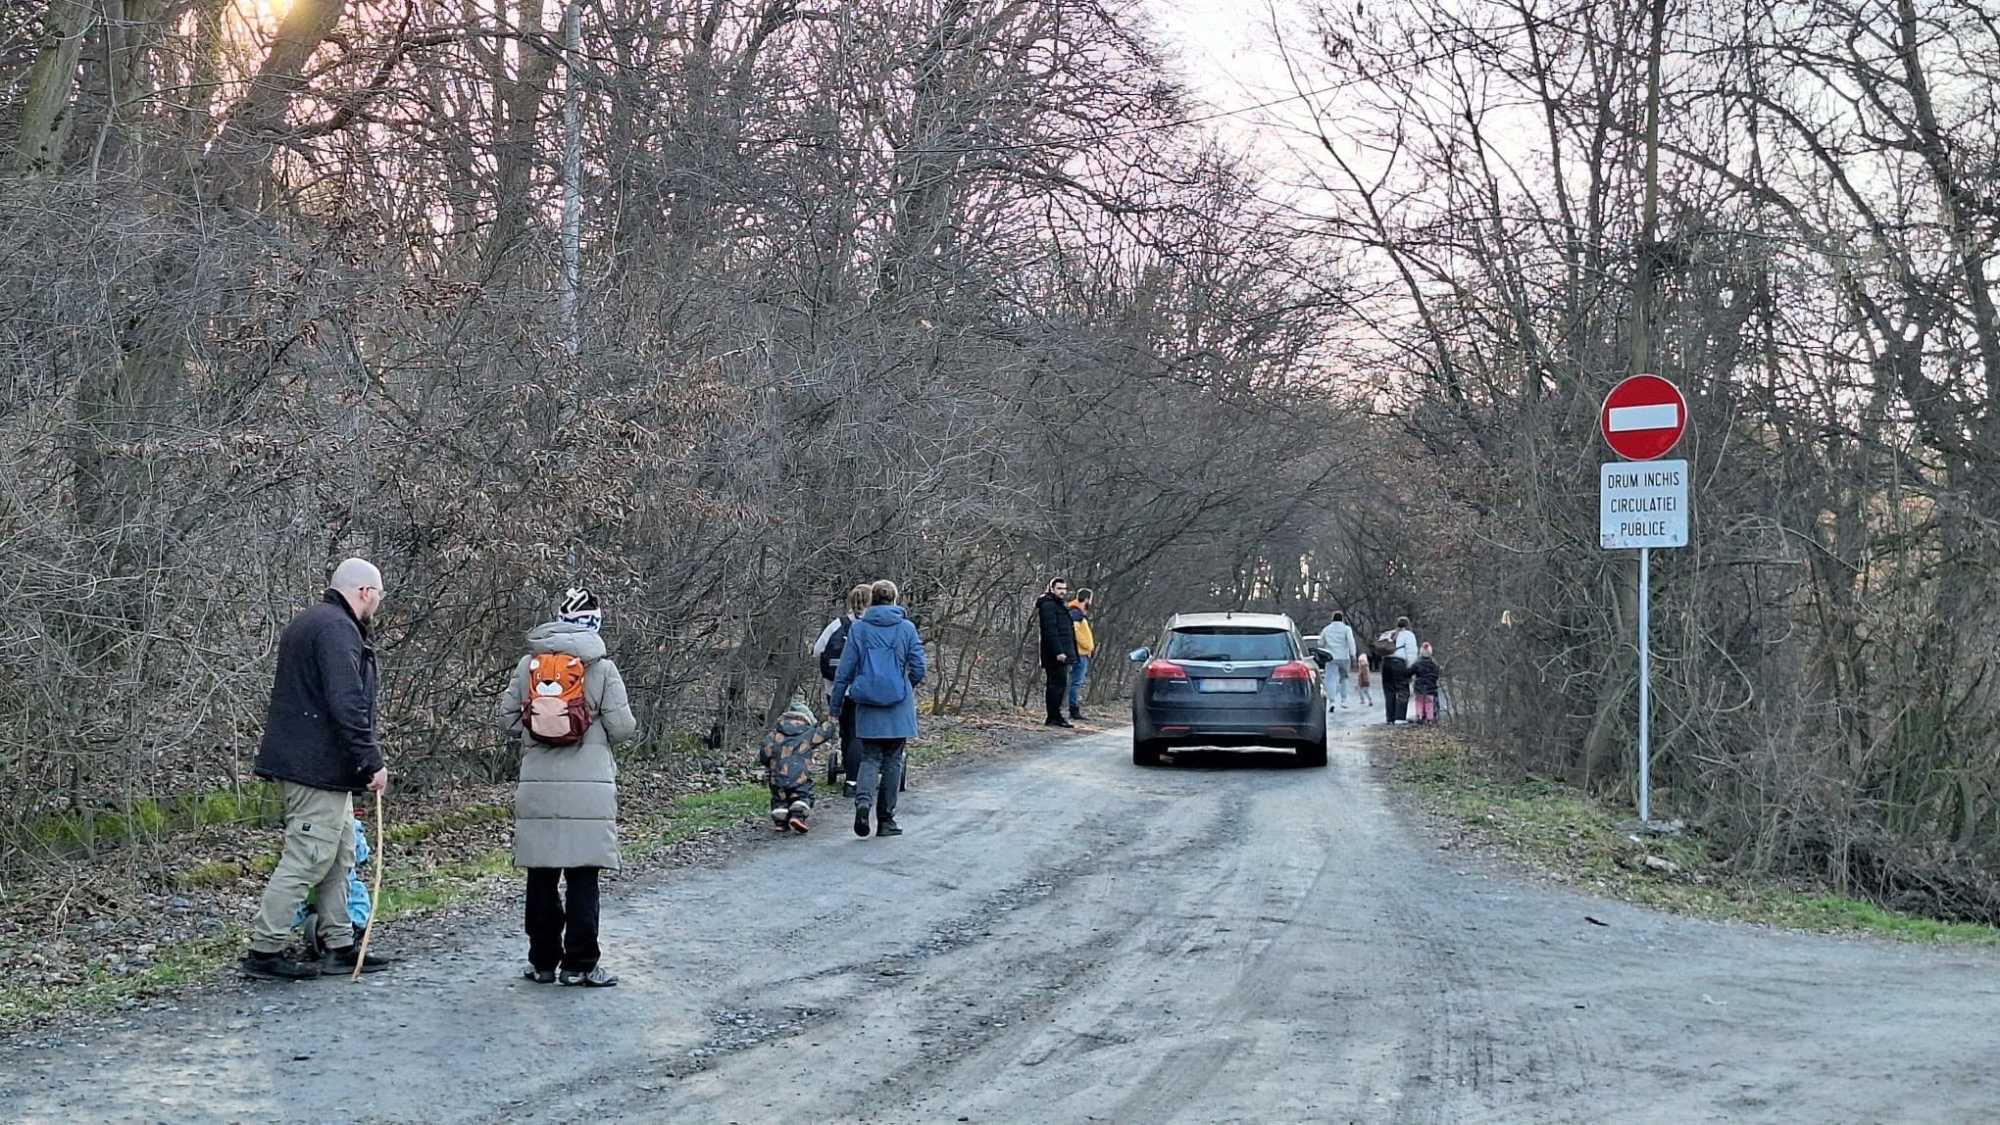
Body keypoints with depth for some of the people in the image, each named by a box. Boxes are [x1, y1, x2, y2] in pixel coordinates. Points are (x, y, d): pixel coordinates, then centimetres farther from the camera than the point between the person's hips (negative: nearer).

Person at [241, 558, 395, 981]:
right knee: (308, 859, -7)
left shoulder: (308, 623, 20)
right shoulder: (337, 629, -15)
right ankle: (264, 952, -3)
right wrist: (372, 761, -20)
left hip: (304, 762, 11)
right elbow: (347, 705, -23)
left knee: (339, 858, 16)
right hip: (320, 767, -11)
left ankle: (339, 946, 21)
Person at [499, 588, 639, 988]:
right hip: (588, 787, -3)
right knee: (582, 877, 2)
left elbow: (507, 719, 7)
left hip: (537, 787, 3)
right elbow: (622, 729, -6)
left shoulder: (527, 664, 5)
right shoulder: (601, 668, -4)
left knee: (541, 876, 10)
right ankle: (579, 964, 3)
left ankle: (542, 961, 15)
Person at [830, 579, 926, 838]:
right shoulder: (906, 628, -1)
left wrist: (836, 704, 8)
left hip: (867, 706, 0)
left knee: (870, 758, 8)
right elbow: (919, 669, -2)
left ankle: (863, 801, -19)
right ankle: (886, 819, 10)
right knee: (892, 761, 9)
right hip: (899, 708, 0)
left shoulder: (858, 628, 0)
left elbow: (844, 669, 0)